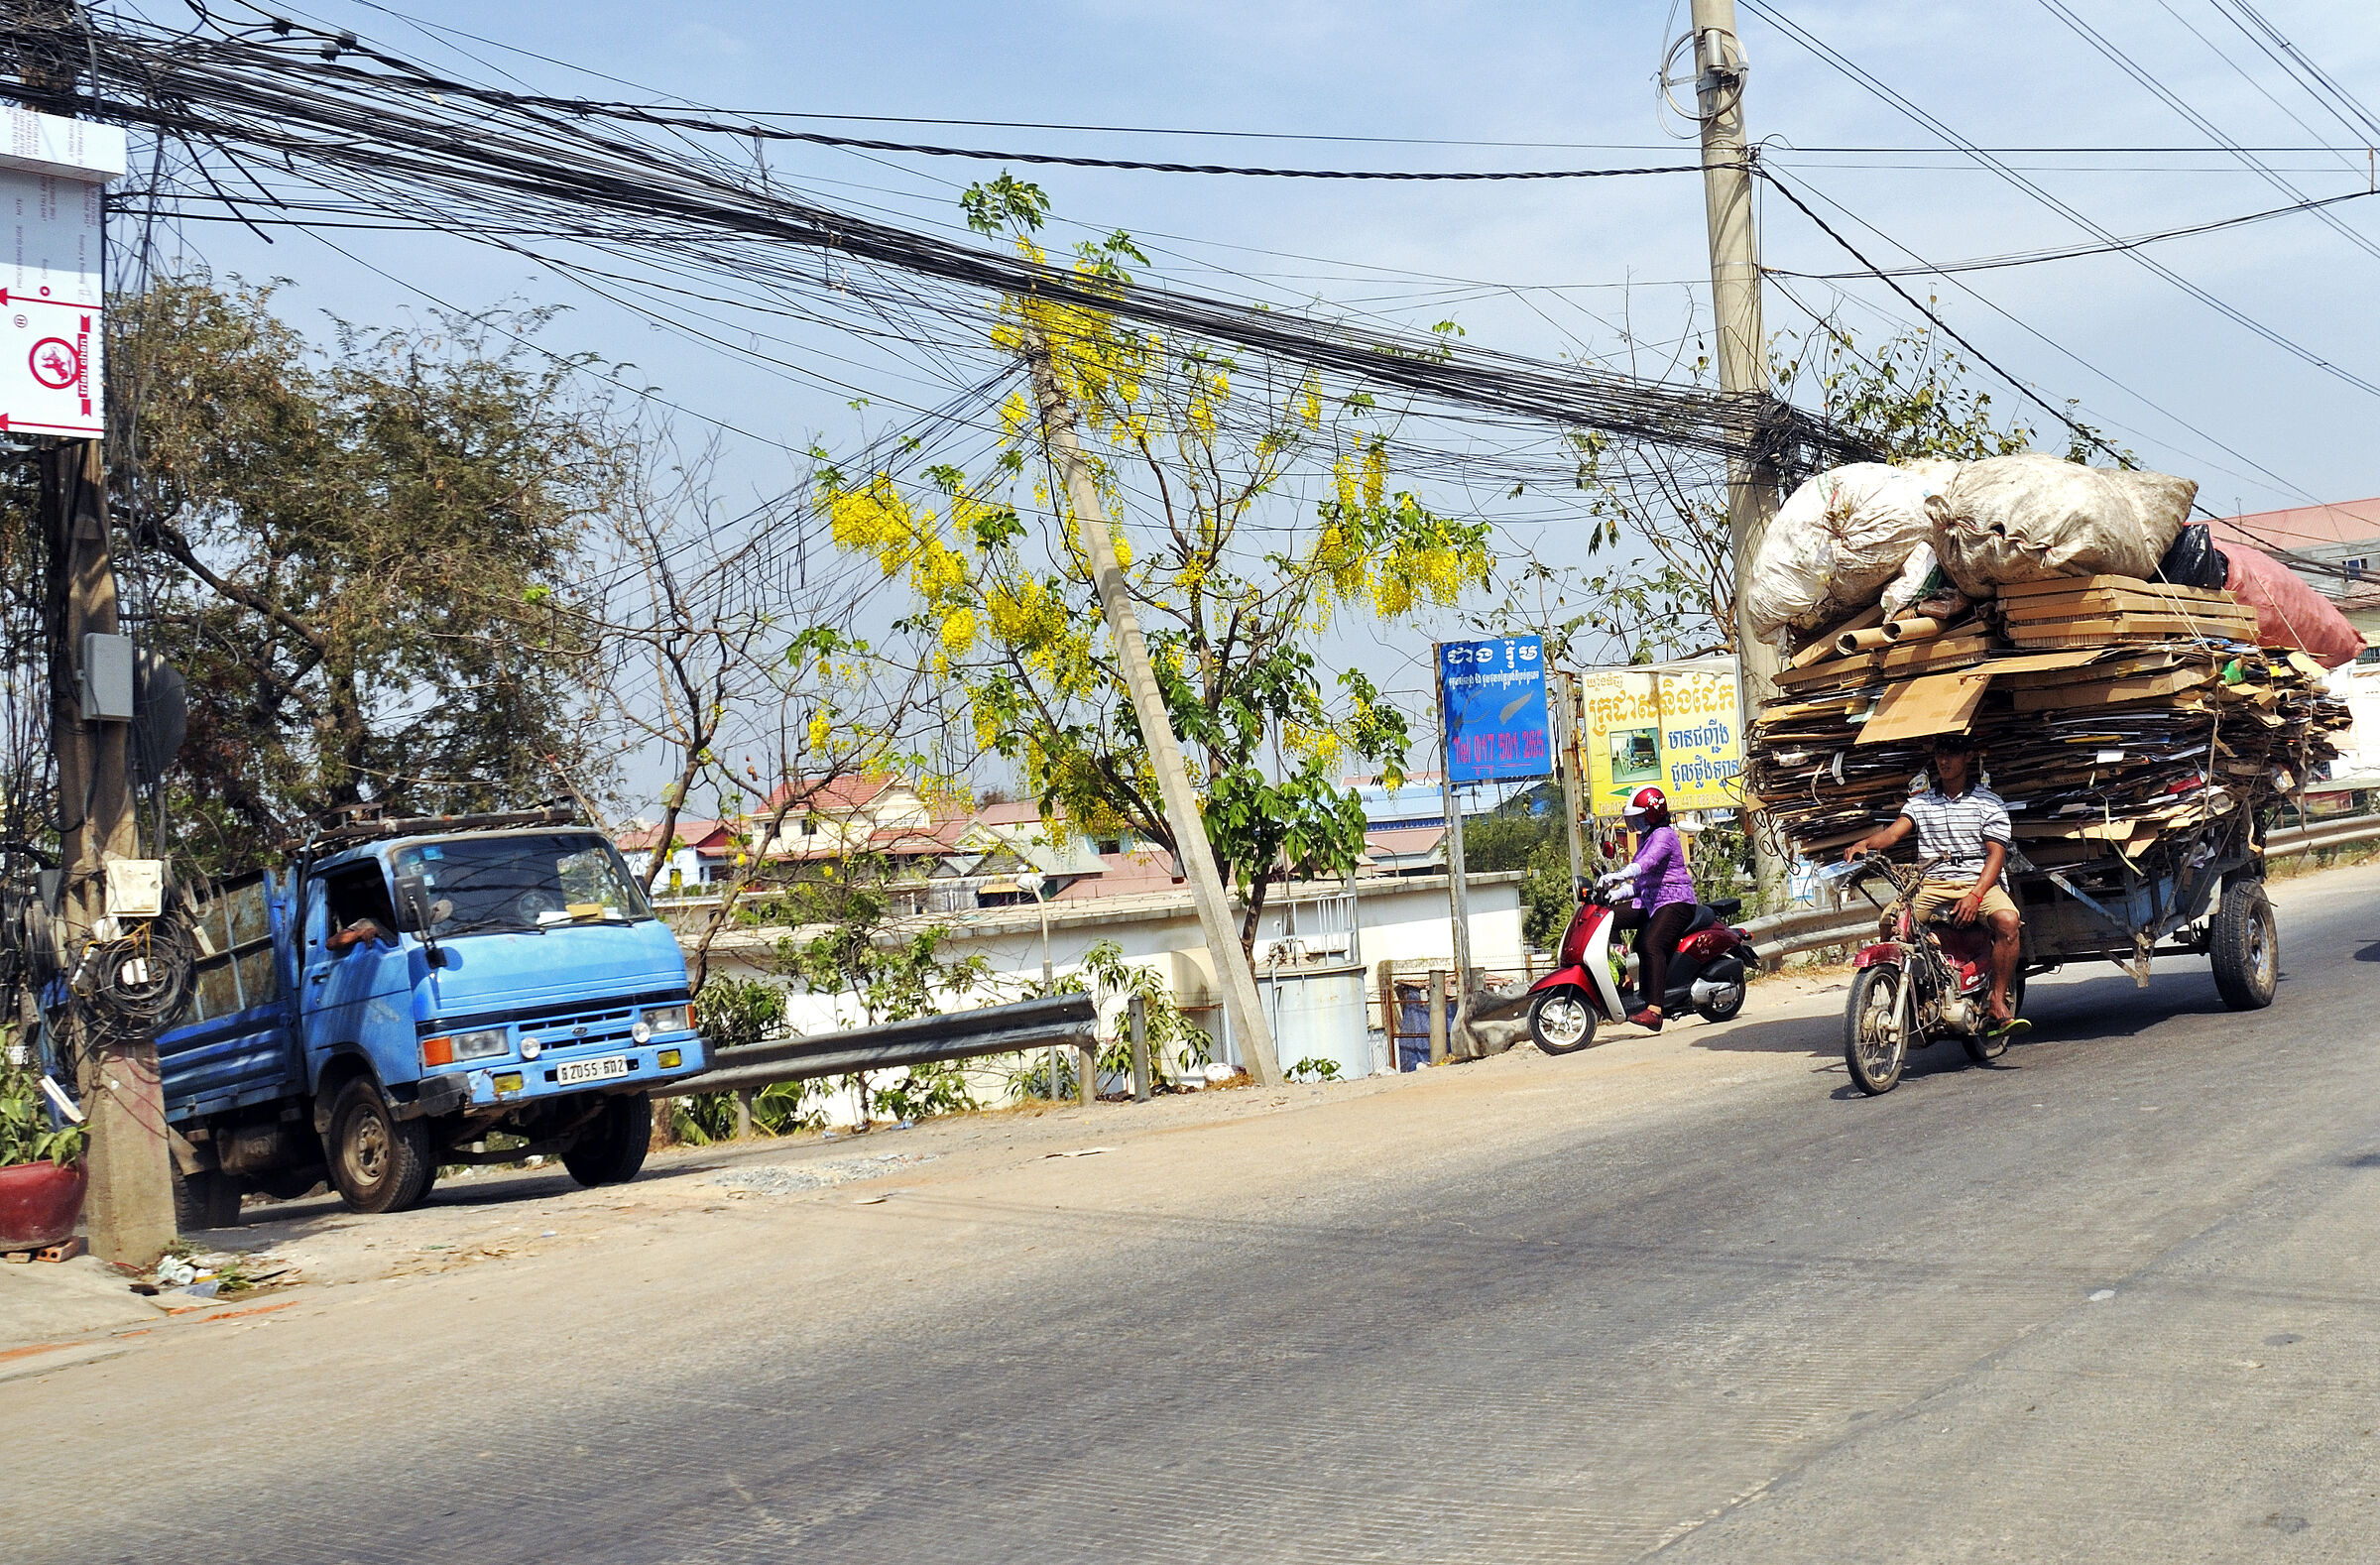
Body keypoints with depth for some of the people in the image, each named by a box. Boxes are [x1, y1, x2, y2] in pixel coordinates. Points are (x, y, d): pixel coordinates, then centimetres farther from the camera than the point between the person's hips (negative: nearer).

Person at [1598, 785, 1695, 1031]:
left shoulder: (1664, 835, -10)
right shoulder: (1645, 837, 21)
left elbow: (1648, 862, -31)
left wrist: (1619, 876, -45)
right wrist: (1615, 893, 9)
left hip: (1675, 902, -10)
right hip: (1650, 903, 10)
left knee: (1651, 946, -30)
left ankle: (1654, 1011, -40)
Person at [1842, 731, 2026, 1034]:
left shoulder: (1988, 802, 7)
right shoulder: (1920, 802, 15)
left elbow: (1996, 853, -2)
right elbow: (1894, 832, 0)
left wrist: (1975, 896, -19)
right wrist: (1865, 843, -24)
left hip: (1978, 881, -3)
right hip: (1932, 884, 3)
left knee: (2008, 921, -32)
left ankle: (1998, 1003, -24)